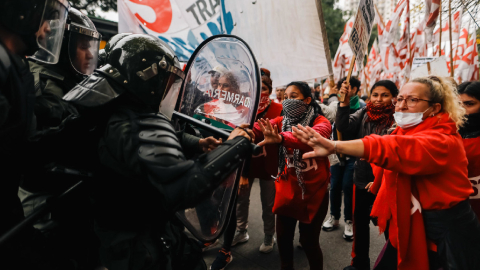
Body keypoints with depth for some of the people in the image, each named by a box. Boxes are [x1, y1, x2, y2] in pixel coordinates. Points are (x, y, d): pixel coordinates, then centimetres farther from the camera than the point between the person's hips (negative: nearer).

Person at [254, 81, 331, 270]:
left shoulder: (320, 122, -13)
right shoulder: (282, 121, 1)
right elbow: (257, 130, -17)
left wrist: (281, 138, -55)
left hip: (313, 191, -4)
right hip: (287, 190, 4)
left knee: (308, 241, 7)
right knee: (283, 237, 14)